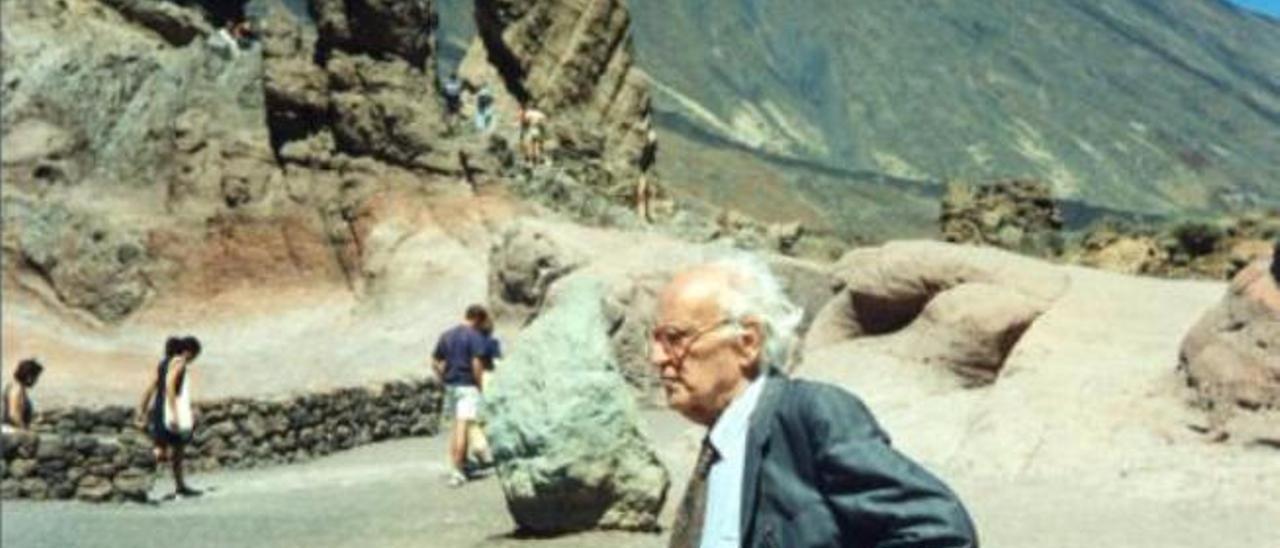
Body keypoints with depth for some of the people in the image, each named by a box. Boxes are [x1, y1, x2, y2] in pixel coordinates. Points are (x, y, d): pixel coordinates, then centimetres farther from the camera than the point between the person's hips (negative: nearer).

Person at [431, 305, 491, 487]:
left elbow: (435, 362, 12)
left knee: (456, 427, 16)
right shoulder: (475, 337, -10)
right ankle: (457, 470, -9)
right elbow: (477, 364, -17)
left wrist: (444, 380, 15)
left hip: (450, 385, 7)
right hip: (468, 386, -7)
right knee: (462, 427, -7)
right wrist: (481, 386, -8)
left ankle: (458, 465, 21)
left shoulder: (446, 335, 11)